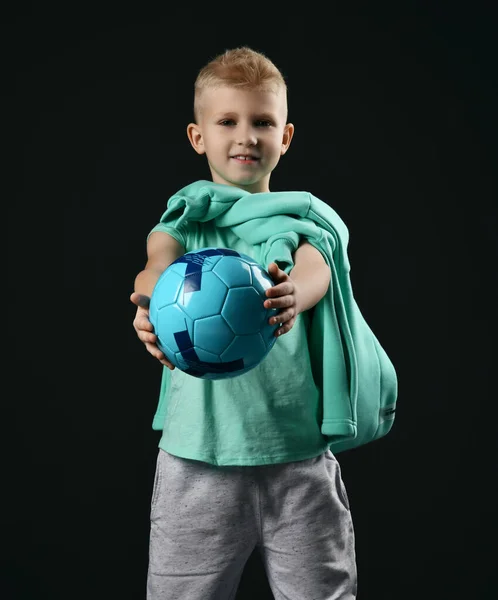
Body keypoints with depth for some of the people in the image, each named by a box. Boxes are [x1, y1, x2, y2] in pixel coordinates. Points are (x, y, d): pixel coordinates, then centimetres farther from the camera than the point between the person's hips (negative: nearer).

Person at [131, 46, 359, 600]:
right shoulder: (183, 220, 8)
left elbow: (317, 269, -13)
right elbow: (159, 261, -14)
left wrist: (290, 295, -38)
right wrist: (150, 302, -39)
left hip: (300, 455, 1)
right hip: (197, 456, 0)